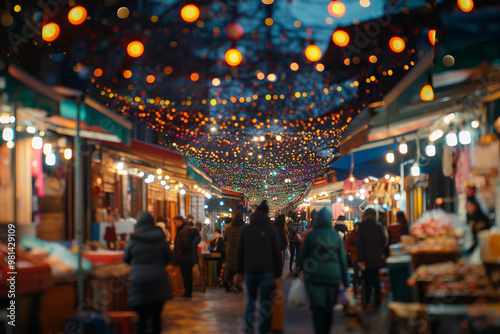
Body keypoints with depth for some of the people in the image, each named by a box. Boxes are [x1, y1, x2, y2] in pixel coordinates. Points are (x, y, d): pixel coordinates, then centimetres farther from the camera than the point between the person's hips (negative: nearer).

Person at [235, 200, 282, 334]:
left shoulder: (246, 229, 8)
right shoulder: (271, 229, -1)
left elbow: (240, 252, 10)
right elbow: (277, 253, -1)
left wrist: (239, 272, 14)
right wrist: (277, 274, 4)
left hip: (250, 271, 3)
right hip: (267, 271, -3)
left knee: (251, 299, 18)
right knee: (265, 304, 2)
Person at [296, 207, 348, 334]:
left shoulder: (311, 235, -3)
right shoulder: (336, 236, 2)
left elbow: (303, 256, 2)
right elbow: (343, 259, 4)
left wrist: (297, 271, 15)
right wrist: (345, 279, 9)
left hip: (314, 276, -2)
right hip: (333, 275, 2)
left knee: (317, 308, -1)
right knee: (329, 307, 15)